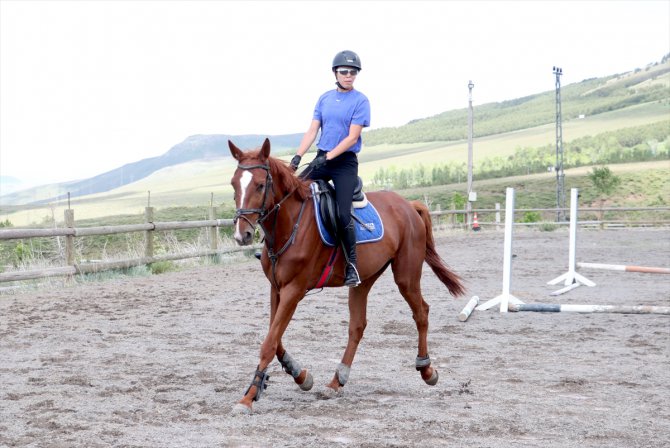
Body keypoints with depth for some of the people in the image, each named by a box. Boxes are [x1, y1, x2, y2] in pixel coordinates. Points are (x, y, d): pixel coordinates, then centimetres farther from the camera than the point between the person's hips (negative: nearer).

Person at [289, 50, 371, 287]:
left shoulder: (360, 101, -5)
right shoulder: (325, 98, 11)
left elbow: (352, 137, -11)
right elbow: (312, 130, 8)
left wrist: (328, 157, -19)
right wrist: (298, 156, -5)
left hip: (345, 162, -5)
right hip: (322, 159, 5)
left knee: (343, 215, -17)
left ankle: (351, 265, -5)